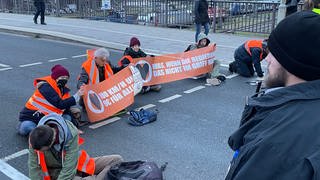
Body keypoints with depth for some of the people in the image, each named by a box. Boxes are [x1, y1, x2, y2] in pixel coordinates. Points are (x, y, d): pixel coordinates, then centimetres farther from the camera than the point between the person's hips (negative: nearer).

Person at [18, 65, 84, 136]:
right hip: (31, 117, -7)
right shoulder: (46, 87, -20)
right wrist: (77, 95, -29)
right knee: (25, 129, -35)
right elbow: (60, 104, -28)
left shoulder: (63, 89, 4)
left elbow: (67, 108, 4)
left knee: (67, 117, -11)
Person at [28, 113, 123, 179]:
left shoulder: (71, 134, -29)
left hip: (76, 165, 1)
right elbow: (34, 167, -13)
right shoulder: (35, 137, -21)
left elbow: (69, 169, -27)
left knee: (117, 160, -9)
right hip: (56, 172, 0)